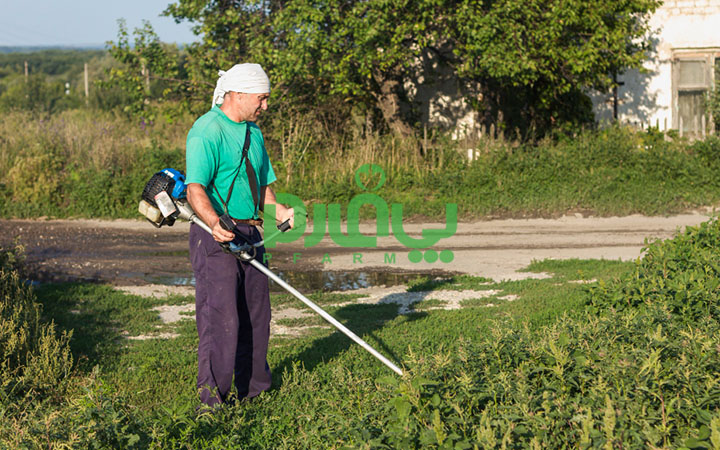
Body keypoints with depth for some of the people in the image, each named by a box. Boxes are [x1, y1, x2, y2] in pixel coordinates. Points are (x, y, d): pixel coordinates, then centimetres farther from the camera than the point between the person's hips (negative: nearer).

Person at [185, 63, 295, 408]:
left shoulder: (253, 132, 16)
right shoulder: (206, 131, -13)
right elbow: (195, 189, -21)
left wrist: (279, 210, 2)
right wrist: (215, 224, -37)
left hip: (249, 233, 9)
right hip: (216, 235, -9)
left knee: (255, 314, 14)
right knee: (221, 317, -10)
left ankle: (254, 387, 27)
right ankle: (212, 399, -4)